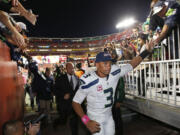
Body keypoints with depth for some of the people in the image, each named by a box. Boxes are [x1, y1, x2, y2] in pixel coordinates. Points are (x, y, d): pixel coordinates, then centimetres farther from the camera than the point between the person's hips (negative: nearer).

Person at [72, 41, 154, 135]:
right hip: (95, 120, -5)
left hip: (109, 117, 5)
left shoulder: (115, 73, -13)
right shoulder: (88, 82, -26)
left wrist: (146, 51, -11)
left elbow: (131, 65, -2)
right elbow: (76, 102, -17)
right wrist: (87, 121, -25)